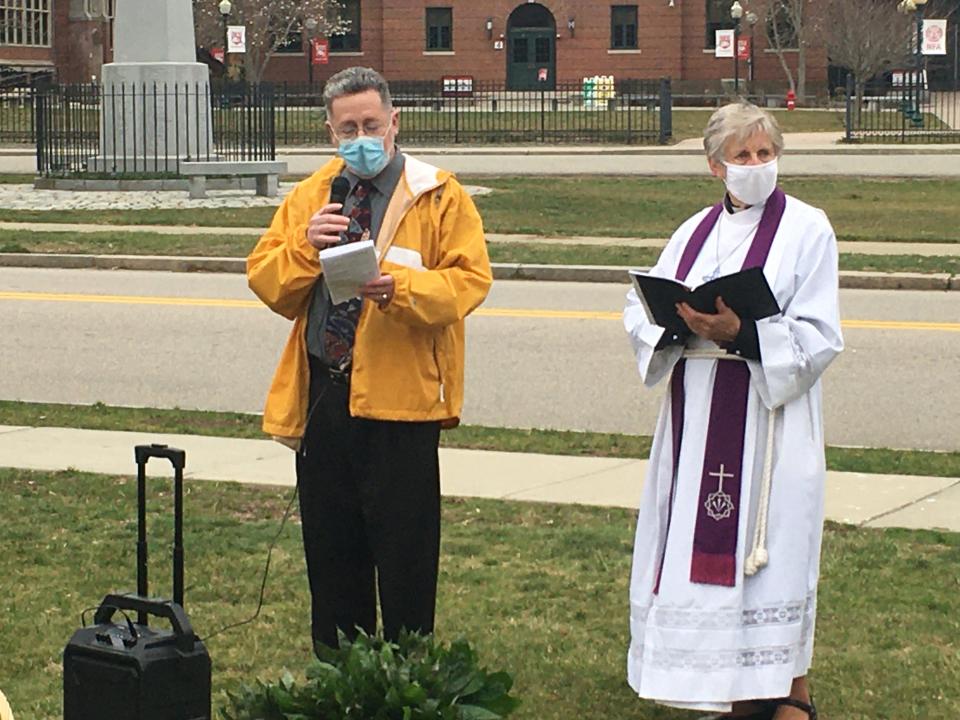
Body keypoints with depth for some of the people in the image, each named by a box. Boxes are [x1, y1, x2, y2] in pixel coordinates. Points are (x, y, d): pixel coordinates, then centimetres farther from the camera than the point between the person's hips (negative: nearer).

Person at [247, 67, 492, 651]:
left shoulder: (438, 196, 0)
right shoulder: (308, 196, 13)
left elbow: (470, 278, -9)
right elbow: (265, 282, 8)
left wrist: (402, 287, -25)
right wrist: (304, 245, -11)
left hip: (402, 394, -5)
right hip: (321, 393, 5)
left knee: (404, 549, -1)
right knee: (330, 548, 12)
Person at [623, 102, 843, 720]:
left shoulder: (807, 229, -2)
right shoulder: (697, 232, 14)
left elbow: (818, 338, -9)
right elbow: (641, 308, 9)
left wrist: (743, 333, -23)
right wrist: (683, 323, -12)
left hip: (768, 422, -5)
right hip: (697, 421, 5)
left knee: (771, 554, -5)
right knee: (704, 549, 5)